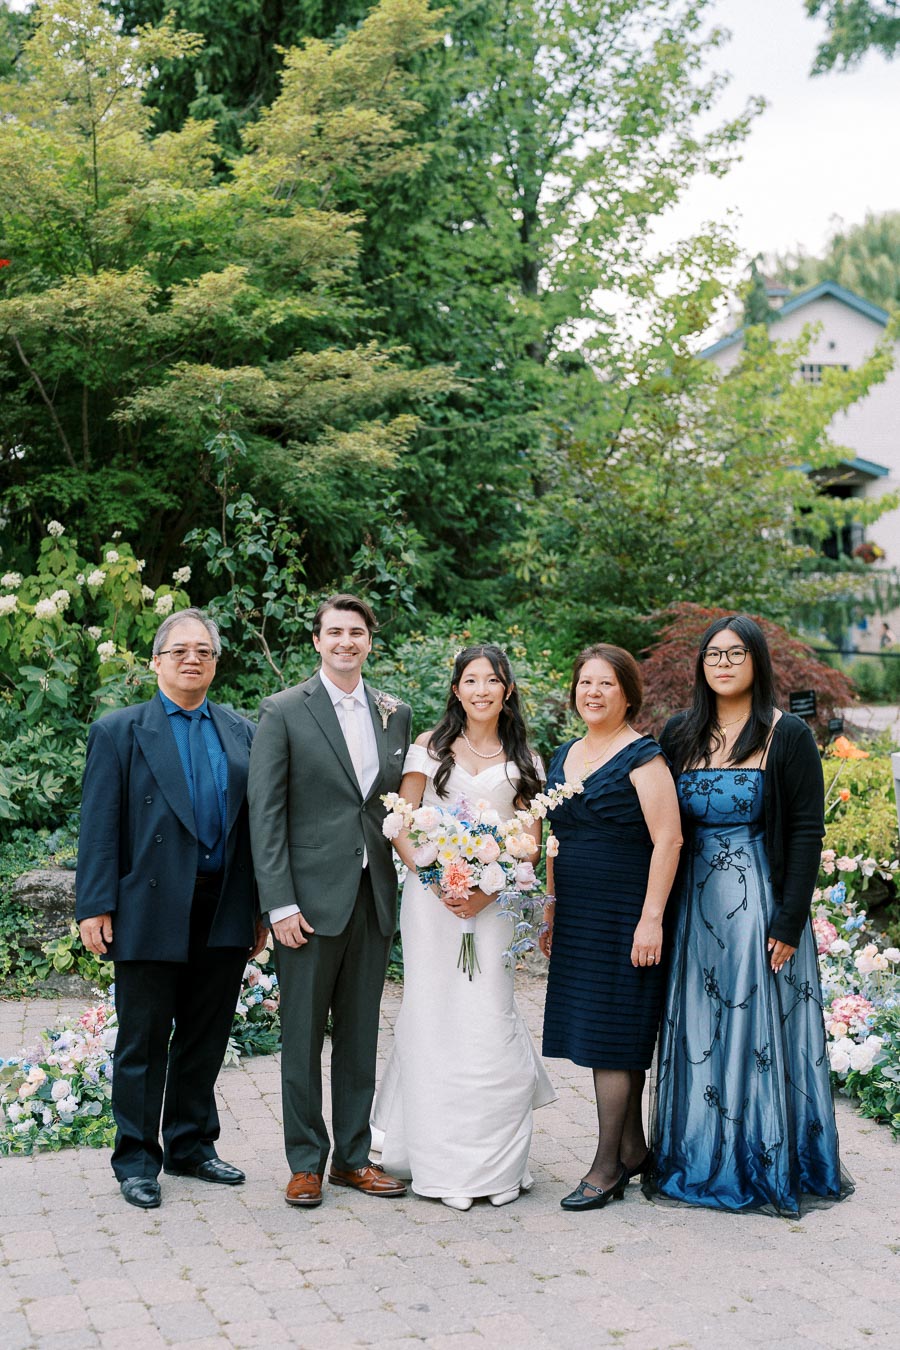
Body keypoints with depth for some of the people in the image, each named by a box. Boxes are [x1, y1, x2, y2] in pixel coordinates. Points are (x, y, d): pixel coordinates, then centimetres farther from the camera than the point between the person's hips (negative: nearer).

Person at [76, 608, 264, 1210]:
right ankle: (138, 1159, 18)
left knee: (206, 1038, 13)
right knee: (143, 1042, 6)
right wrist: (94, 906, -10)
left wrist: (261, 907, 7)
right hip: (151, 914, -3)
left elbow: (256, 820, 9)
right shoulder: (119, 731, 1)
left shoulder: (242, 732, 10)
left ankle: (192, 1144, 28)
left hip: (225, 915, 4)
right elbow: (99, 826, -4)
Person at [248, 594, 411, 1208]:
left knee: (360, 1036, 13)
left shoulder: (396, 714, 10)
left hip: (374, 897, 4)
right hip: (312, 897, -4)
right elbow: (266, 812, -7)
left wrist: (409, 882, 4)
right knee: (303, 1036, 5)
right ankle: (306, 1161, 18)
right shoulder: (283, 711, -4)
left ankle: (353, 1156, 24)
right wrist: (280, 902, -13)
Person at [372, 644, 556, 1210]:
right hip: (430, 895, 0)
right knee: (434, 1019, 0)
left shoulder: (523, 761, 10)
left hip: (492, 901, 0)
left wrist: (488, 889, -9)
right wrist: (437, 879, -12)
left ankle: (494, 1163, 8)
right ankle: (441, 1162, 11)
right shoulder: (431, 748, 8)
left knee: (488, 1019, -7)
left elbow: (530, 842, 7)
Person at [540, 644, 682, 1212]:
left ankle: (607, 1166, 5)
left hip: (624, 918, -7)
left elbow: (668, 840, -15)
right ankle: (633, 1147, 25)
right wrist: (550, 910, 17)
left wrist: (651, 919, -20)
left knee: (611, 1036, -4)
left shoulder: (642, 756, -10)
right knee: (595, 1031, 12)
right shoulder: (565, 756, 13)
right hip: (577, 919, 7)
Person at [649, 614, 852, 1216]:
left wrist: (790, 920, -14)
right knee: (696, 1032, 8)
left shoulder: (788, 735, -4)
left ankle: (767, 1167, 14)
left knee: (759, 1028, 1)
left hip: (759, 902, -4)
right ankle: (697, 1159, 21)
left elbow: (807, 832, -7)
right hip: (693, 904, 4)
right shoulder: (680, 734, 8)